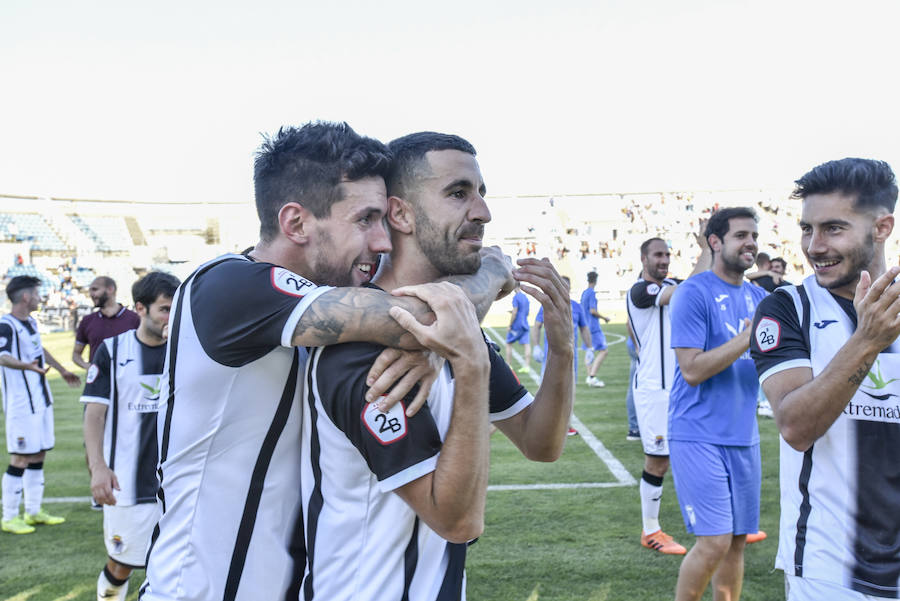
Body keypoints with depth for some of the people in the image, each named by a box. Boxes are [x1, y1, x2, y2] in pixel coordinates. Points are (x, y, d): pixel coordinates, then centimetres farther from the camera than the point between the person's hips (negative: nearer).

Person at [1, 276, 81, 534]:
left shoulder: (31, 322, 13)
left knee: (38, 456, 13)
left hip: (41, 400, 9)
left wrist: (62, 370, 40)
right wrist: (26, 365, -49)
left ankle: (33, 511, 24)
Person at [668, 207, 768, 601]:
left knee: (738, 540, 10)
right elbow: (692, 369, -17)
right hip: (699, 435, -7)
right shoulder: (694, 293, -10)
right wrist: (748, 338, -19)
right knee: (714, 542, -9)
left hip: (744, 436, 7)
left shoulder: (758, 297, 11)